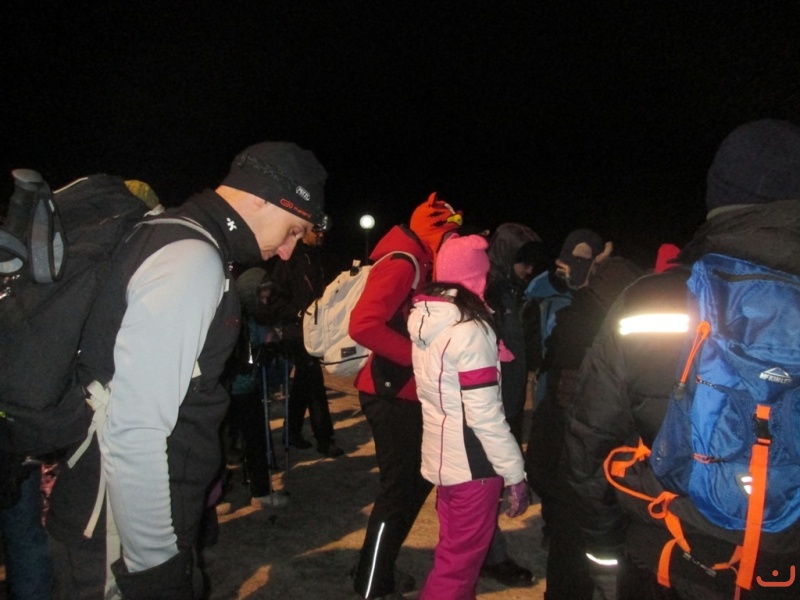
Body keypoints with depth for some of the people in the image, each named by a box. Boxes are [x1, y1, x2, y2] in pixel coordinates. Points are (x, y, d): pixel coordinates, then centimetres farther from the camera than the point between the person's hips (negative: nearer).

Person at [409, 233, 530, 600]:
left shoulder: (428, 320, 3)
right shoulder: (469, 330, -21)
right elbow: (484, 415, -22)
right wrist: (514, 472, -15)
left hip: (441, 455, 8)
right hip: (472, 463, -8)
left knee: (453, 551, 23)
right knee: (461, 560, 7)